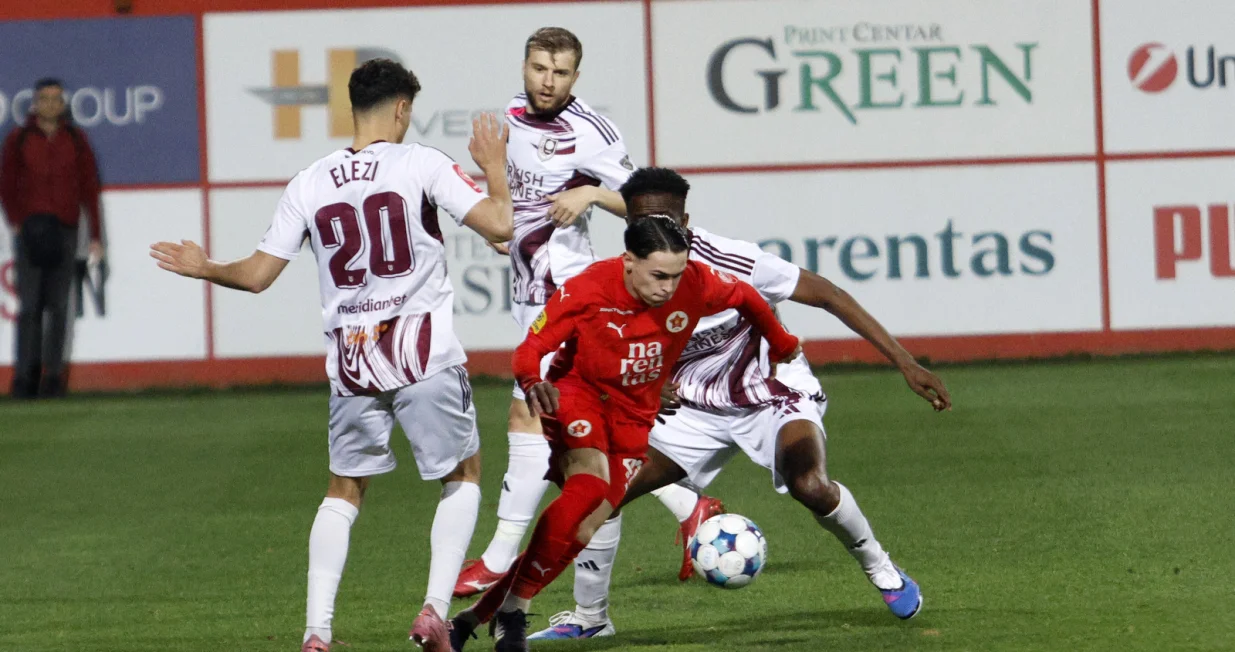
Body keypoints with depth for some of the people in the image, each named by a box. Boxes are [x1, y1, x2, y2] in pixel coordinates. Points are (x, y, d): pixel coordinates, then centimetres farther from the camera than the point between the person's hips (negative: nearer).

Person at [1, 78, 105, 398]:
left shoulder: (76, 140, 9)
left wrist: (95, 236, 6)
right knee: (30, 305, -7)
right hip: (30, 230, -1)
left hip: (65, 229, 1)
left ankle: (53, 377, 4)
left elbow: (90, 188, 10)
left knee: (58, 305, -1)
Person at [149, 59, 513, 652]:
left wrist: (202, 268, 27)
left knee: (344, 490, 18)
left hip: (351, 359, 3)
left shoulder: (309, 184, 4)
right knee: (463, 475, 15)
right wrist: (495, 170, 8)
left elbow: (256, 275, 7)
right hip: (425, 354, -3)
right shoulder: (422, 163, -5)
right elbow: (499, 226, -11)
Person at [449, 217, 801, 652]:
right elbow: (530, 349, -18)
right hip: (577, 392, -4)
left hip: (634, 416, 4)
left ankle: (474, 617, 2)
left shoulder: (696, 286, -15)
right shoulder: (586, 290, -23)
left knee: (580, 532, -8)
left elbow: (744, 298, 7)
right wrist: (533, 384, -41)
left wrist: (782, 346, 22)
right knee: (590, 484, -33)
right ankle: (514, 608, -24)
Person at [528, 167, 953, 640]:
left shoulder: (731, 264, -26)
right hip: (696, 406, 4)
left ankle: (881, 569, -3)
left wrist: (904, 362, -23)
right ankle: (588, 616, 11)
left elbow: (826, 295, -20)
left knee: (810, 486, -32)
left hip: (775, 393, -4)